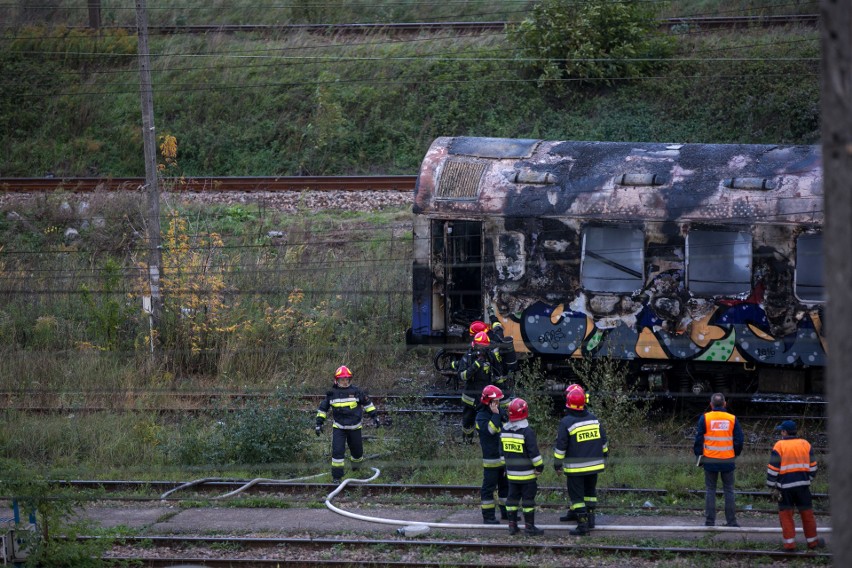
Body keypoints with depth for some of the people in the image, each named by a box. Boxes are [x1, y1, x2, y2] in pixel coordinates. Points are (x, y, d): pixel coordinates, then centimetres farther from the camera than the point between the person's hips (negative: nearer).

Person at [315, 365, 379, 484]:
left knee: (356, 450, 14)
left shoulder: (356, 391, -5)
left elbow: (367, 403, 9)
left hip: (354, 427, 1)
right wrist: (319, 423, 4)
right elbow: (323, 408, 7)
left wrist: (374, 415, 8)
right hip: (338, 428, -1)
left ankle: (356, 461, 50)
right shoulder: (332, 394, -3)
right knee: (337, 451, -13)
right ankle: (336, 476, -6)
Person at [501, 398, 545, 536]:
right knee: (528, 499, 0)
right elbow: (534, 452, -17)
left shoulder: (504, 431, 3)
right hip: (527, 473, -6)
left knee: (512, 497, 13)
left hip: (511, 473, 6)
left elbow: (502, 451, 13)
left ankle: (512, 525, 15)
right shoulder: (527, 432, -18)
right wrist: (540, 466, -5)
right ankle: (530, 527, 3)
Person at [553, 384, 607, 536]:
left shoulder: (566, 423, -16)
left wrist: (557, 464, -1)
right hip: (594, 465, 5)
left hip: (575, 467, -5)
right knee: (590, 492, 19)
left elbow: (560, 447, -12)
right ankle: (590, 516, 27)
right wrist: (604, 457, 25)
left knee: (577, 495, 1)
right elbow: (603, 442, 12)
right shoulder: (594, 419, 1)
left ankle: (583, 524, -3)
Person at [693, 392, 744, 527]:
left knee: (710, 490, 6)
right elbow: (739, 440, 4)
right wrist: (735, 454, 18)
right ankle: (731, 521, 6)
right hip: (728, 460, 1)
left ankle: (709, 521, 2)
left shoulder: (705, 418, -4)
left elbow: (698, 439, -2)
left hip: (710, 460, -1)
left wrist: (699, 455, 10)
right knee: (728, 490, 8)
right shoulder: (732, 419, 0)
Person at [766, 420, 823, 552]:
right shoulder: (805, 444, 7)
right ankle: (812, 541, 19)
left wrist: (772, 486, -1)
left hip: (785, 486, -3)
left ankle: (789, 543, 0)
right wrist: (809, 479, 24)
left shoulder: (779, 446, -5)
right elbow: (812, 466, 11)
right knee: (807, 513, 11)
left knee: (786, 514, 4)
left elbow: (773, 468, -7)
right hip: (803, 484, 3)